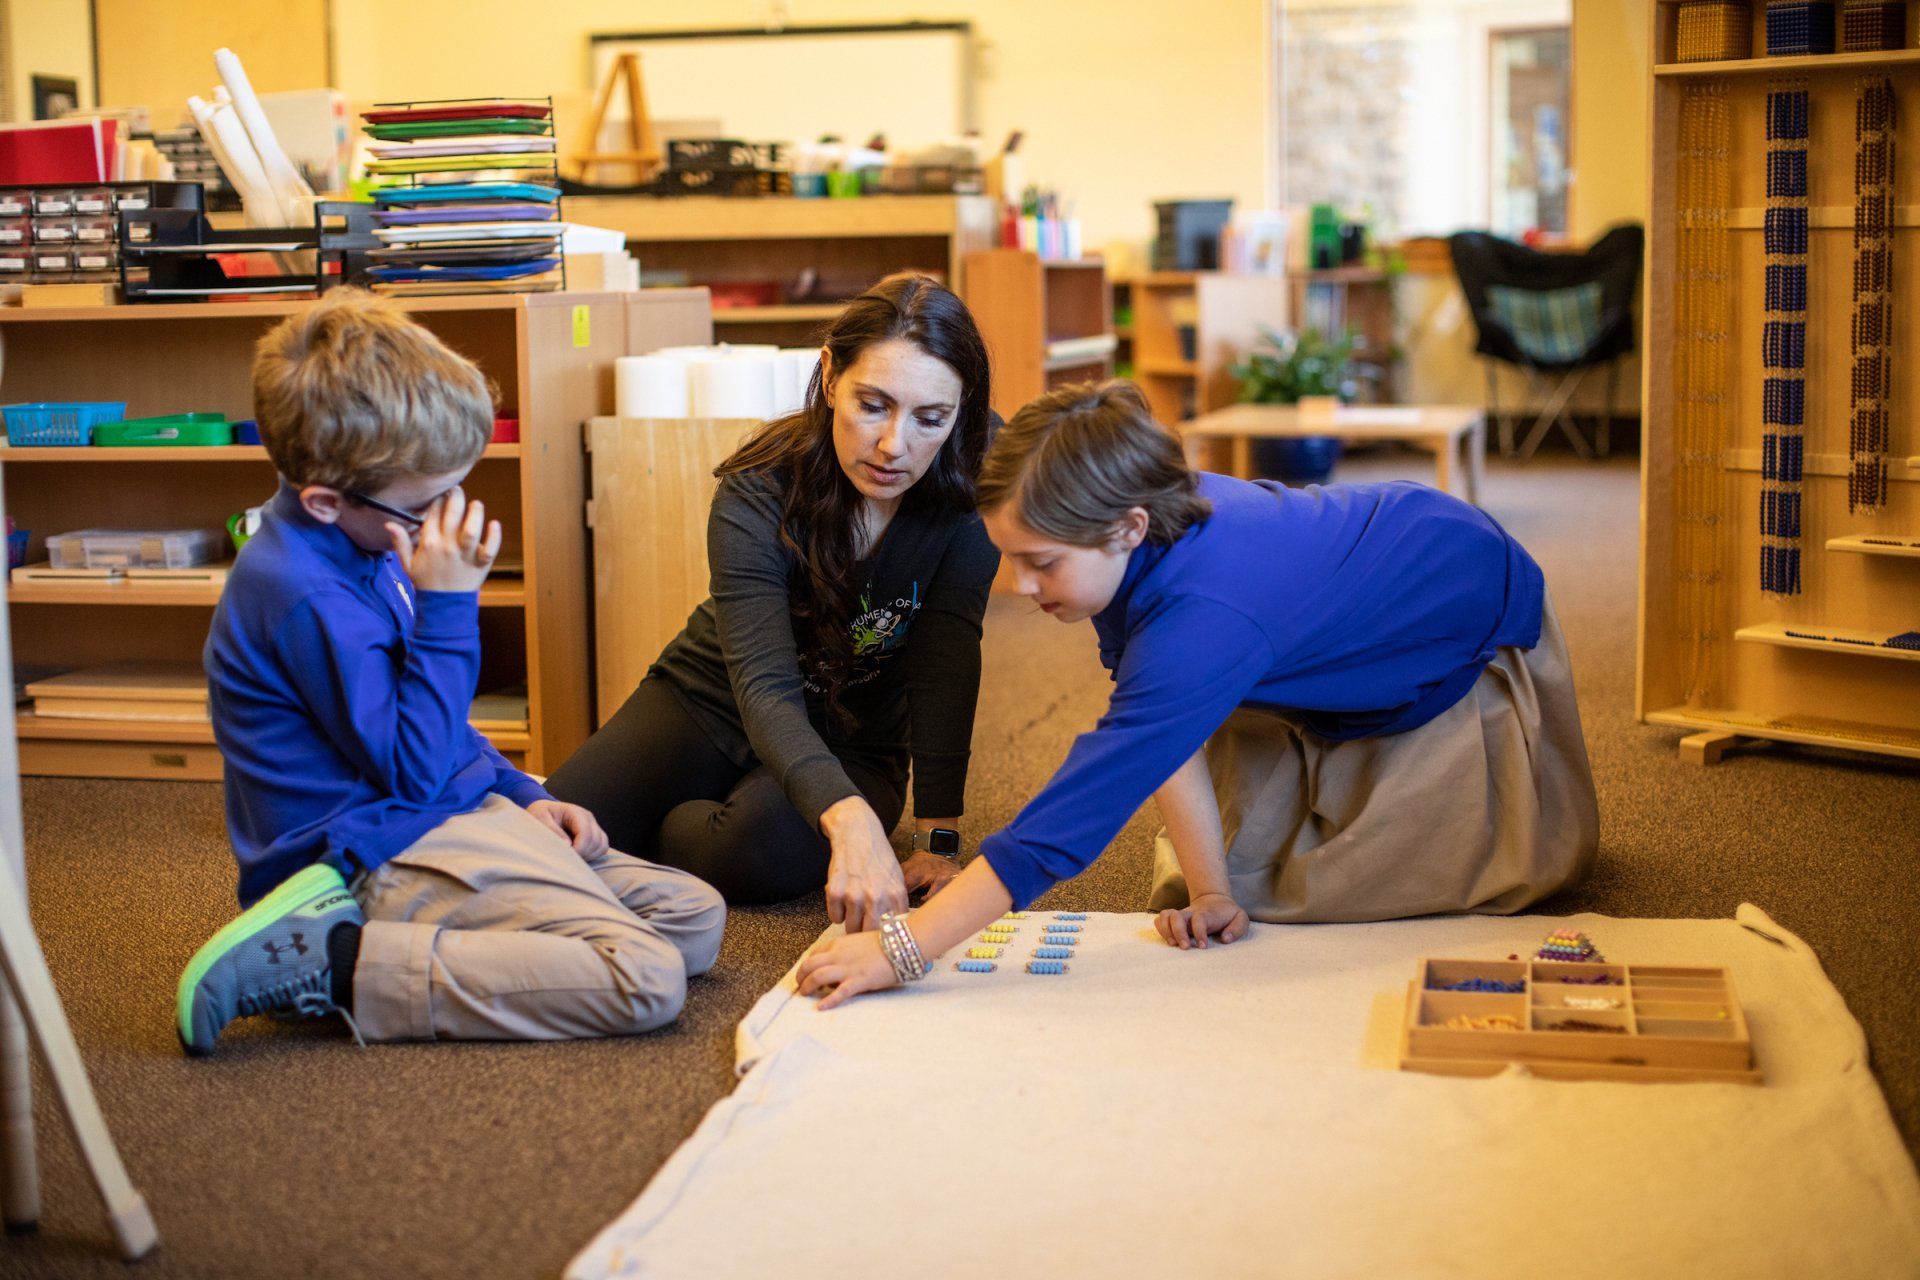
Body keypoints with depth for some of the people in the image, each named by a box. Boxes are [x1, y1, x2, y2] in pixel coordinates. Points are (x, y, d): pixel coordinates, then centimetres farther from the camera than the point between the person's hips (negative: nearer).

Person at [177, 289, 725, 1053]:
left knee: (697, 919, 6)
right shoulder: (305, 593, -23)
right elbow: (414, 768, -20)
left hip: (456, 816, 11)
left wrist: (523, 795, 15)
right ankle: (335, 964, -19)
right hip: (386, 854, -11)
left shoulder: (362, 545, 10)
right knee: (647, 980, -24)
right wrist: (446, 603, -21)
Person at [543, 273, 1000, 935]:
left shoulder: (973, 484, -20)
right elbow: (764, 687, -35)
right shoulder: (759, 494, -25)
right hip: (708, 702, -1)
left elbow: (945, 665, -22)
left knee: (763, 850, -33)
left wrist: (938, 840, -30)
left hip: (851, 745, 1)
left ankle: (664, 832, 0)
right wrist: (849, 820, -53)